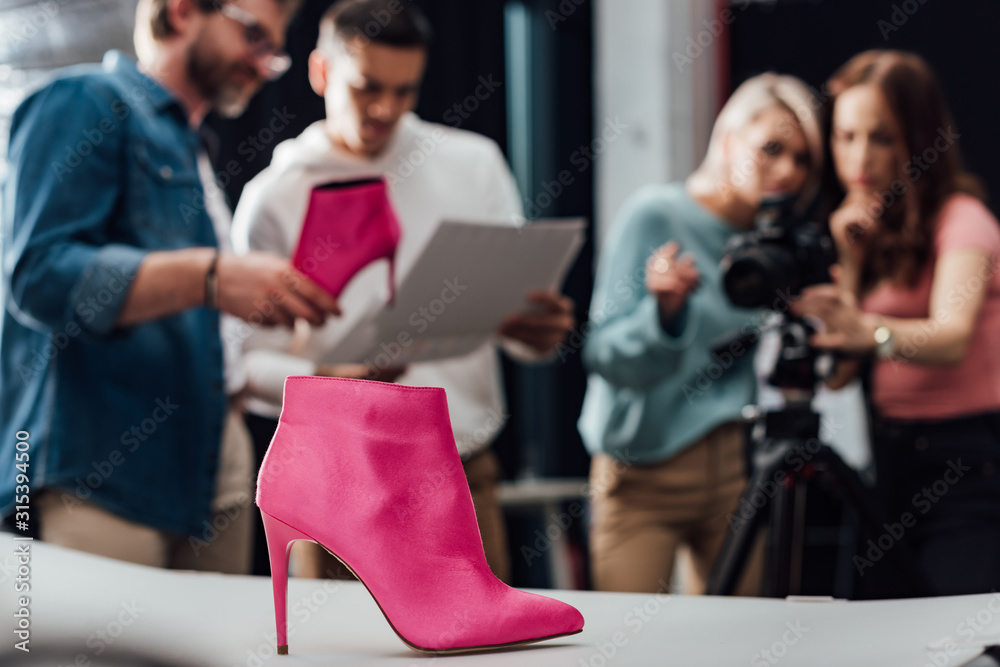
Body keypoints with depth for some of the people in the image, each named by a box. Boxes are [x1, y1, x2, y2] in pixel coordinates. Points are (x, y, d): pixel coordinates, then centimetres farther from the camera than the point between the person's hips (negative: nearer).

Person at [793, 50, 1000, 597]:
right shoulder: (858, 227, 10)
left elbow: (952, 337, -30)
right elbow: (838, 373, 3)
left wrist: (870, 332, -48)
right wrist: (850, 261, -6)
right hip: (888, 456, 7)